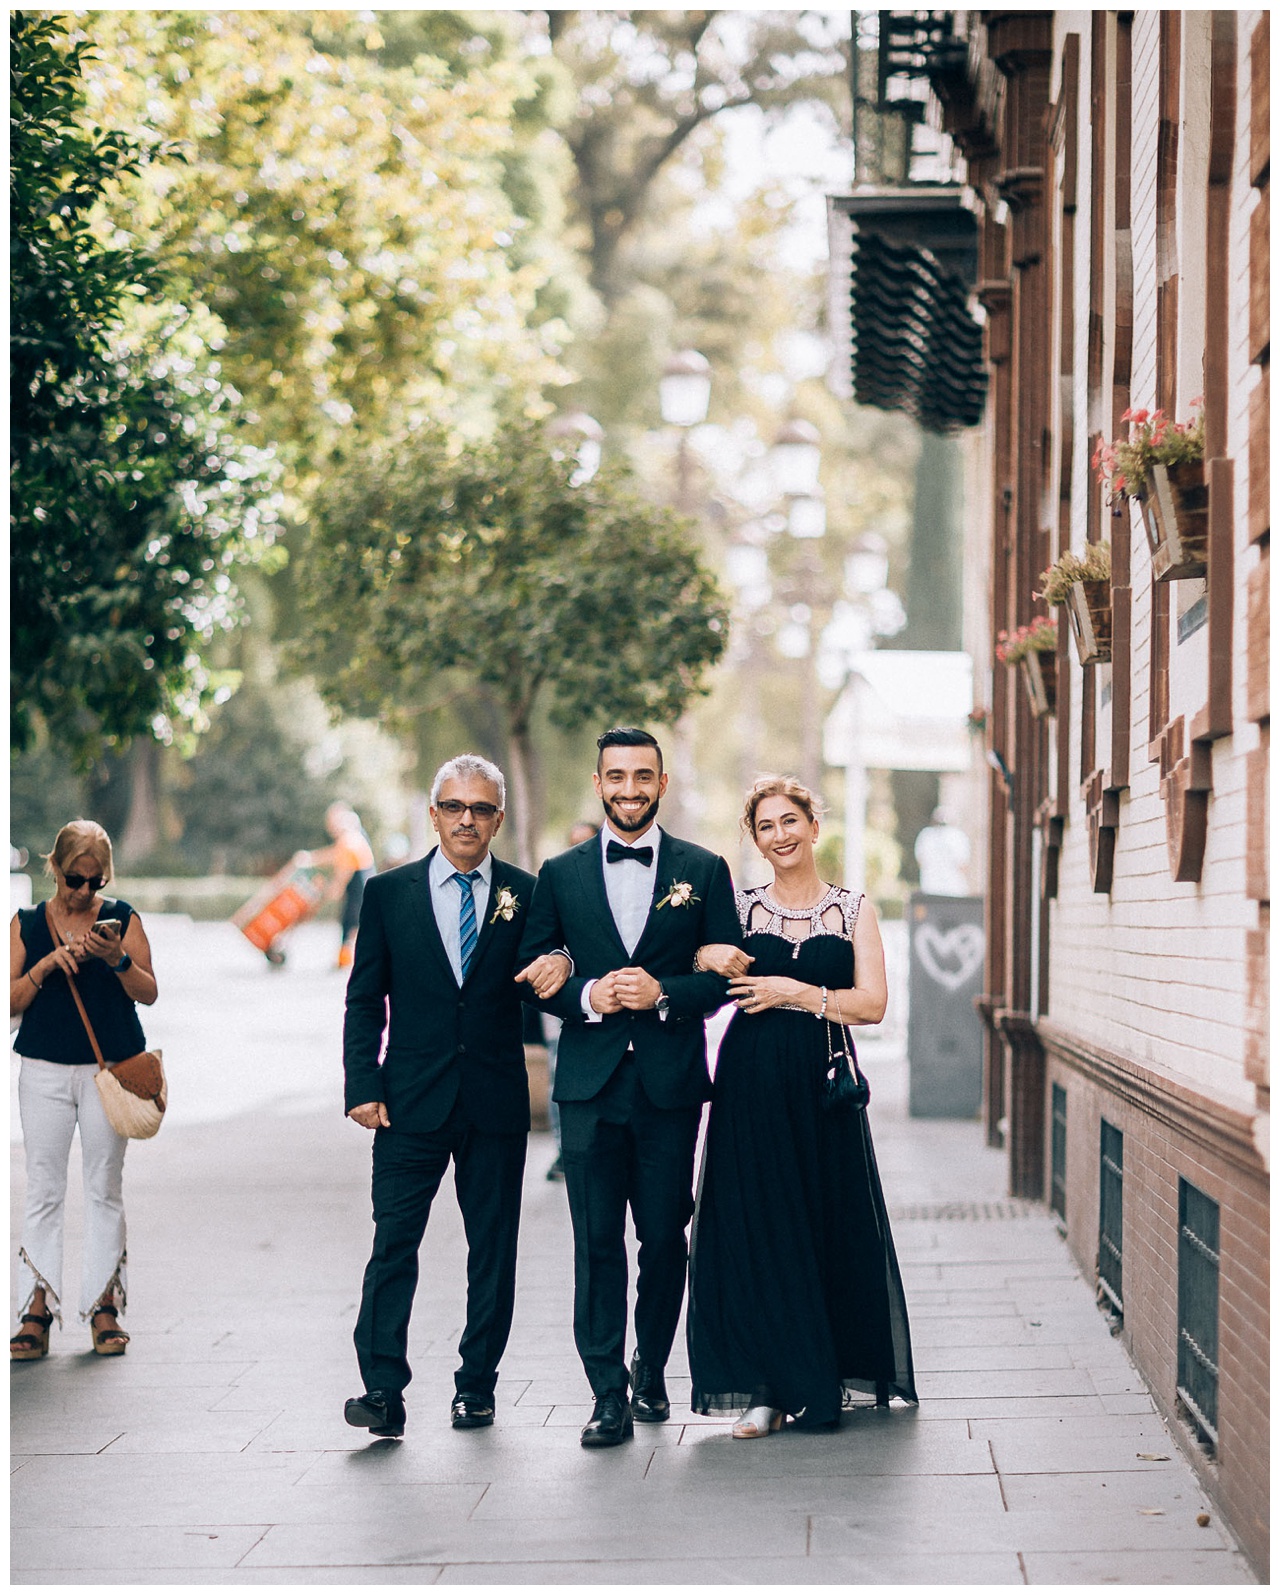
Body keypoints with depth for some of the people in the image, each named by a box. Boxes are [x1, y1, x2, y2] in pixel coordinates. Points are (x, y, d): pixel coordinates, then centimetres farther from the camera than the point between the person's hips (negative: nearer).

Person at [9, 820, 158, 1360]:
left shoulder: (121, 918, 3)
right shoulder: (26, 924, 5)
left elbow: (148, 993, 0)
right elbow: (12, 1000, 1)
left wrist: (117, 959, -17)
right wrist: (48, 963, -15)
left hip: (109, 1070, 0)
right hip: (45, 1069, 0)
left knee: (105, 1188, 3)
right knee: (43, 1189, -1)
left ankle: (104, 1307, 7)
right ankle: (38, 1309, 1)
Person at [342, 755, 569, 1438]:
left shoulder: (524, 894, 5)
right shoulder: (389, 892, 5)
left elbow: (543, 986, 7)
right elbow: (365, 1001, 6)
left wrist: (560, 965, -17)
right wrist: (363, 1086, -4)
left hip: (496, 1100, 1)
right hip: (412, 1099, -1)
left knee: (493, 1247, 6)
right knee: (394, 1241, -6)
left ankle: (476, 1385, 16)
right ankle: (383, 1388, -5)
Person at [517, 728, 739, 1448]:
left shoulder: (704, 870, 6)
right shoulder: (561, 874, 9)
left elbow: (728, 975, 4)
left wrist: (665, 992, -13)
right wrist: (588, 996, -10)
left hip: (671, 1083, 0)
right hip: (591, 1082, 0)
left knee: (665, 1237, 5)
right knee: (597, 1241, -2)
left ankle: (651, 1370, 24)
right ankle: (609, 1394, 0)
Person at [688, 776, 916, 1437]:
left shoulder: (853, 908, 6)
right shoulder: (738, 907, 8)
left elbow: (872, 1003, -2)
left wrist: (793, 992, -11)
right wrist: (710, 961, -11)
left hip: (823, 1084, 0)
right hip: (751, 1084, 0)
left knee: (831, 1227, 2)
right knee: (755, 1228, -3)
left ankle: (825, 1376, 17)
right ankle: (766, 1387, 3)